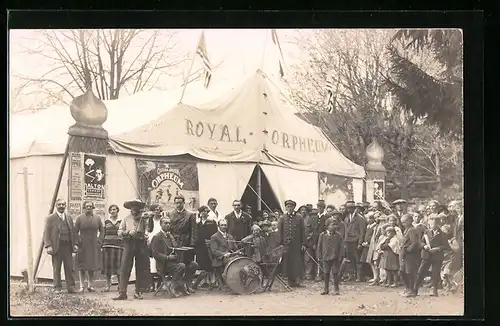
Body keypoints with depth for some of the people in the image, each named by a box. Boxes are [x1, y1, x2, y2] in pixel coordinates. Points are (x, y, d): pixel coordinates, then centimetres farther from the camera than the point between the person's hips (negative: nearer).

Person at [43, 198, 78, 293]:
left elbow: (73, 232, 19)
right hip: (56, 247, -4)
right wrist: (48, 246, -13)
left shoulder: (69, 218, 18)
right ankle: (57, 288, 6)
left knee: (69, 268, 2)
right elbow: (46, 233, -3)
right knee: (56, 269, 0)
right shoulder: (50, 218, 3)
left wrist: (75, 244, 7)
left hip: (68, 246, 4)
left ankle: (71, 287, 7)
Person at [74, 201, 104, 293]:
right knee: (82, 266, -1)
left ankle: (90, 285, 12)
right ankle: (81, 286, 2)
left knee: (93, 266, 4)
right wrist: (78, 241, -8)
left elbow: (102, 230, 13)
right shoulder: (80, 218, 1)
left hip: (94, 246, 2)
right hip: (83, 246, -2)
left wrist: (100, 240, 2)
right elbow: (75, 232, 1)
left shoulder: (97, 218, 8)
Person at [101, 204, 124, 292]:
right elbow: (103, 233, 14)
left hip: (119, 244, -1)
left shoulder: (121, 221, 8)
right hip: (108, 244, 2)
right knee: (108, 265, 0)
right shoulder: (106, 221, 13)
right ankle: (108, 284, 8)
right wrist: (102, 245, 8)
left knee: (119, 264, -3)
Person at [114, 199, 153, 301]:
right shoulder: (126, 219, 12)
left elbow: (149, 229, -5)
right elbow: (119, 232, 6)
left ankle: (138, 292, 15)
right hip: (129, 243, 0)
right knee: (125, 268, -6)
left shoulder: (143, 218, 8)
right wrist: (128, 232, -11)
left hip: (141, 244, 0)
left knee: (141, 269, 3)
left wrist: (150, 219, -18)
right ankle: (122, 292, -6)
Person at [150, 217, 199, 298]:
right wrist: (167, 257, -24)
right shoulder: (157, 237, -5)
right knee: (181, 266, -34)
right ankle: (174, 287, -18)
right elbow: (155, 254, -13)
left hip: (174, 260, 8)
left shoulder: (170, 236, 22)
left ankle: (186, 285, -4)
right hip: (164, 264, -8)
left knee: (193, 264, -13)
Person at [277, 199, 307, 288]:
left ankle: (296, 280, -7)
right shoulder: (282, 218, 7)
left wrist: (303, 244, 0)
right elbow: (280, 232, 7)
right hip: (286, 244, 1)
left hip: (297, 244, -1)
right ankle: (290, 281, 10)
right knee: (287, 263, 3)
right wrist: (280, 244, -1)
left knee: (297, 262, -6)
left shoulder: (299, 218, 5)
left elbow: (303, 232, 5)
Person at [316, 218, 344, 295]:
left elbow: (341, 247, 2)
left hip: (335, 258, -1)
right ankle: (326, 288, 18)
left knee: (335, 273, 2)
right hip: (325, 257, 1)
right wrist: (319, 256, 2)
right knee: (326, 273, 7)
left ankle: (336, 288, 12)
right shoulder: (322, 235, 2)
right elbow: (319, 247, 6)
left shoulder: (338, 236, 1)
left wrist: (340, 256, -5)